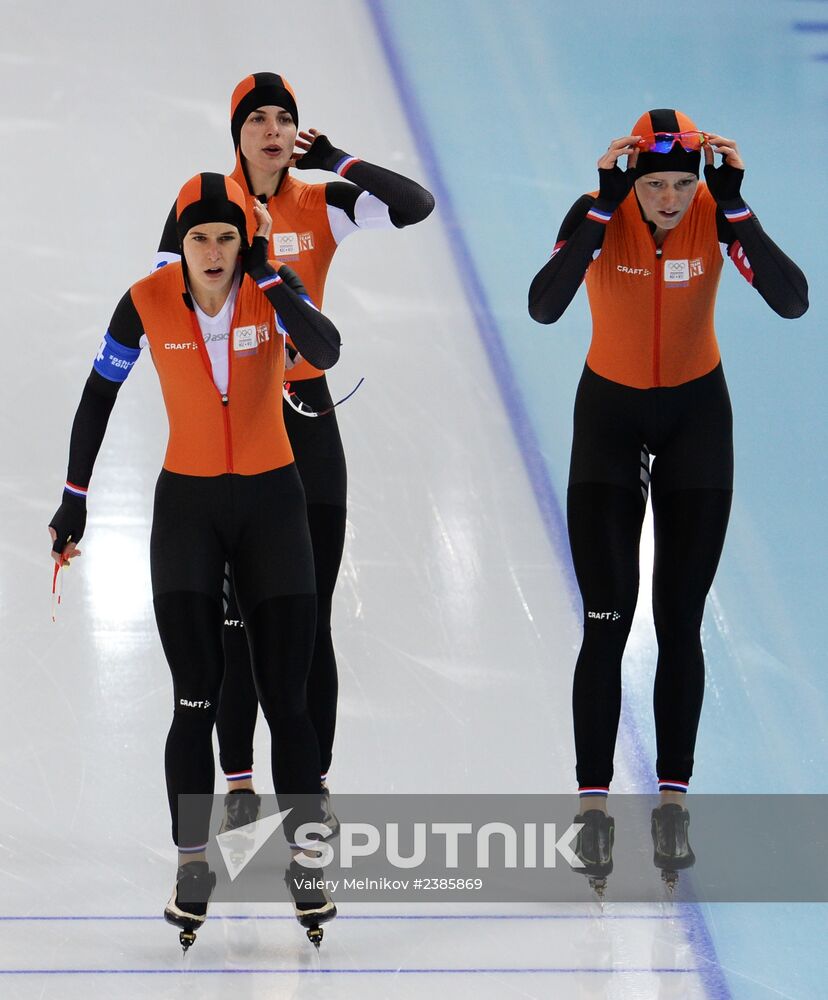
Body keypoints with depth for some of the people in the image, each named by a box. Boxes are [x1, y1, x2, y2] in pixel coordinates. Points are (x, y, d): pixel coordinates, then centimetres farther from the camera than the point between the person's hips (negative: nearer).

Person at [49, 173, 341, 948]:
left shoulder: (273, 287, -11)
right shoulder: (147, 302, -10)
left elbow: (325, 351, -31)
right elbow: (99, 395, 3)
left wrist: (265, 273, -30)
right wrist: (75, 499, 5)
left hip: (271, 503, 0)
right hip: (187, 505, 0)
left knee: (286, 701, 0)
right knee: (194, 701, -5)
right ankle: (192, 869, 4)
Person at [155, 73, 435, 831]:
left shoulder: (323, 205, 2)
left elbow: (415, 205, -9)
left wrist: (336, 159, -14)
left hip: (307, 416, 1)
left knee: (310, 618, 3)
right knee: (235, 613, 2)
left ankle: (314, 783, 10)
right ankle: (239, 782, 10)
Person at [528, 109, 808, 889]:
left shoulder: (716, 213, -18)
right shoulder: (599, 212, -21)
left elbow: (792, 301, -31)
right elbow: (543, 305, -38)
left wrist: (735, 206, -36)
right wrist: (605, 205, -41)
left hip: (696, 414, 1)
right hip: (609, 411, -1)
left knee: (679, 619, 3)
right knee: (607, 619, -6)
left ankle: (672, 799, 12)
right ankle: (594, 805, -2)